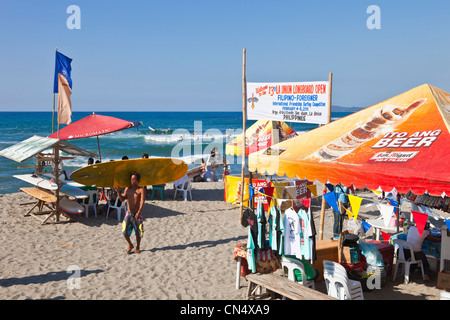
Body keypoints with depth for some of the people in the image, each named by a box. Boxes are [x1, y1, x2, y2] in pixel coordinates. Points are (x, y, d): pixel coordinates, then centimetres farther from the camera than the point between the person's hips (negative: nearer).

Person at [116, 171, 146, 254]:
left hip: (137, 214, -3)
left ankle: (137, 247, 29)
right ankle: (130, 245, 24)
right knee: (125, 232, -2)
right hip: (128, 213, 3)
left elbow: (142, 201, -21)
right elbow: (122, 199, -2)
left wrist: (139, 212, -34)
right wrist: (118, 192, -21)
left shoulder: (141, 190, -9)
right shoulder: (127, 189, 5)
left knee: (138, 233, 7)